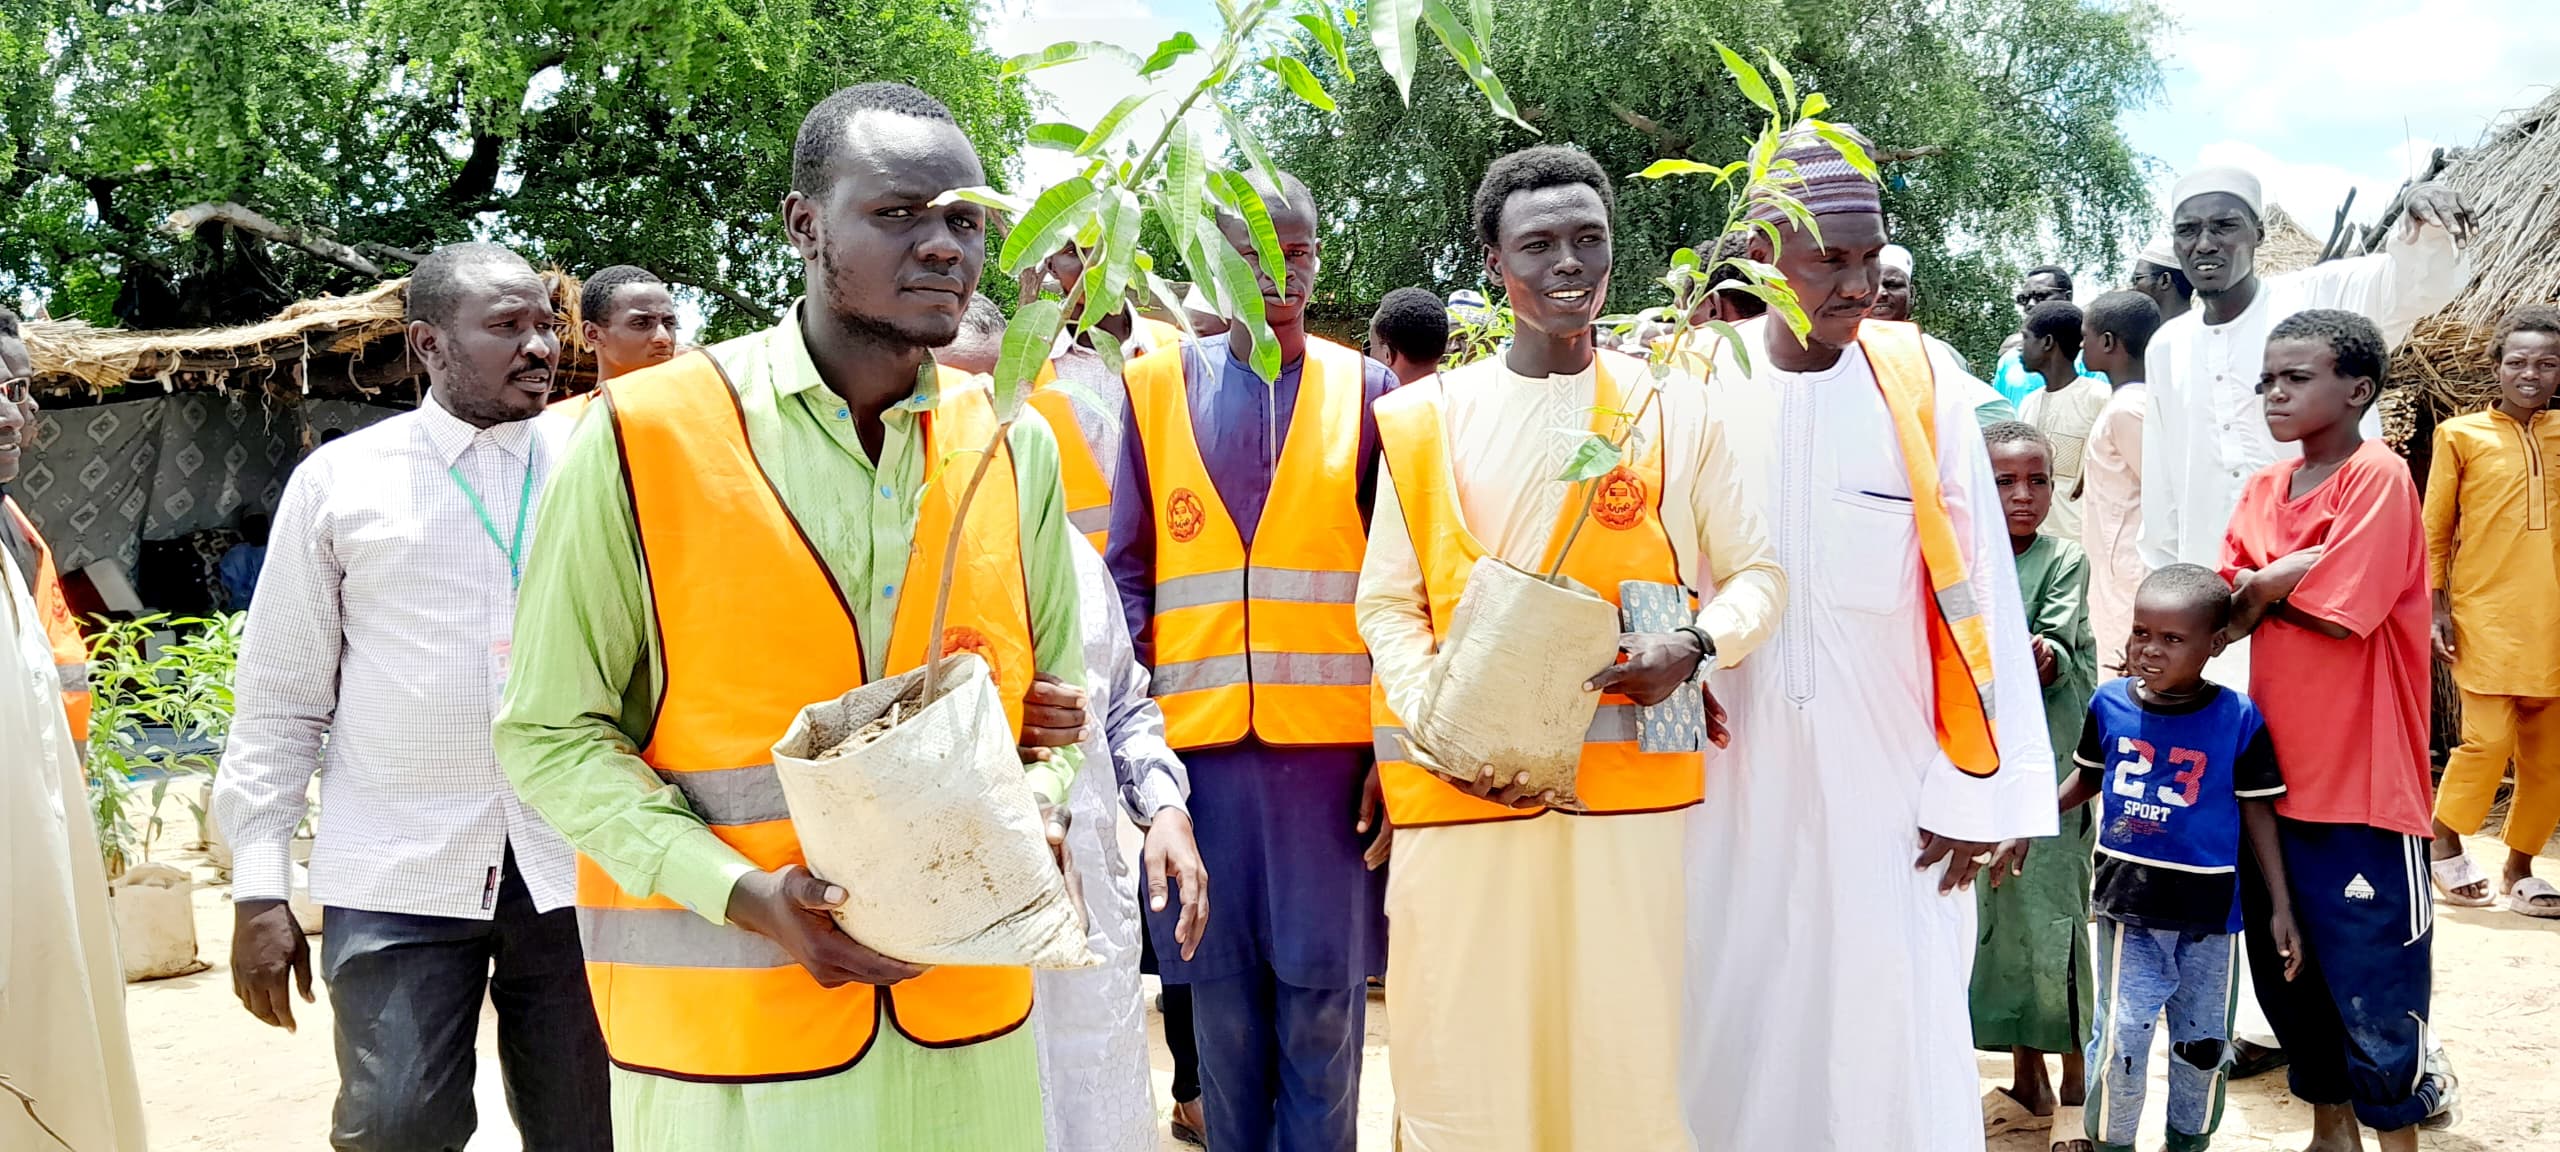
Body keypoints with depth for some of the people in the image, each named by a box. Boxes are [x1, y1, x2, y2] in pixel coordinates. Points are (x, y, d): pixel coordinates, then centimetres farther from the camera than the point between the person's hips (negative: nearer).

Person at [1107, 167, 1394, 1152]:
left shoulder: (1363, 390, 6)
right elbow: (1127, 568, 7)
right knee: (1222, 992, 8)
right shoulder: (1157, 385, 8)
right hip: (1196, 735, 1)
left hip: (1331, 737, -1)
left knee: (1323, 1000, 3)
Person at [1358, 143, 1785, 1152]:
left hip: (1627, 787, 0)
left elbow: (1756, 574, 10)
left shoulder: (1672, 414, 7)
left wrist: (1694, 646, -11)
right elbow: (1387, 604, 6)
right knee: (1465, 1057, 3)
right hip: (1463, 792, 0)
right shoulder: (1428, 420, 6)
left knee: (1625, 1050, 4)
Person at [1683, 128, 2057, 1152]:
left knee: (1892, 1030, 4)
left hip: (1886, 786, 0)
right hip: (1730, 780, 1)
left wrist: (1971, 794, -4)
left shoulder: (1922, 390, -3)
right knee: (1732, 1025, 9)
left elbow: (1974, 593, -2)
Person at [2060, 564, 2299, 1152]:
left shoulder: (2238, 719, -10)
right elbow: (2087, 778, 13)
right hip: (2128, 907, 0)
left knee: (2203, 1045, 13)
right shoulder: (2110, 704, -3)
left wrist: (2281, 908, -2)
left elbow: (2258, 815, -3)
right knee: (2120, 1039, -5)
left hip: (2208, 912, 0)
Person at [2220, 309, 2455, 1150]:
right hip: (2277, 771, 7)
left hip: (2363, 777, -7)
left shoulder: (2378, 478, -12)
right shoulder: (2263, 490, 9)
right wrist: (2285, 579, -14)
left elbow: (2337, 611, -18)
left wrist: (2264, 586, -3)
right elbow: (2229, 614, 3)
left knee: (2372, 983, 1)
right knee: (2286, 975, 17)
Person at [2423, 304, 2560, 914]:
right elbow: (2434, 531, 2)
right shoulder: (2463, 435, 1)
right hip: (2485, 616, -4)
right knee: (2489, 738, -11)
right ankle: (2445, 846, 11)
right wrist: (2436, 609, -3)